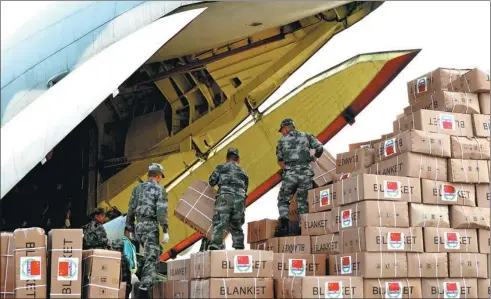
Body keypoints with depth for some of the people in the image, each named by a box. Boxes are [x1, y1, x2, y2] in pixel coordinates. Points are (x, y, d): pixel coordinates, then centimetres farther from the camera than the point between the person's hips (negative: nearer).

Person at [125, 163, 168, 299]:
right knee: (151, 259, -5)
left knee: (154, 254, 24)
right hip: (151, 226, -6)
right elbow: (161, 211, -14)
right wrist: (166, 231, -15)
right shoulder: (160, 189, -4)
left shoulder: (137, 188, 14)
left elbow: (131, 210, 15)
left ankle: (147, 283, 22)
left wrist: (131, 229, 21)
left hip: (138, 227, 6)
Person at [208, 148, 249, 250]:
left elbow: (211, 182, 13)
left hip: (224, 198, -3)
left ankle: (215, 247, -30)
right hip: (239, 200, 3)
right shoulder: (243, 172, 29)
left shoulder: (221, 167, 18)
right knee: (236, 228, 15)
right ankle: (239, 249, 8)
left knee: (219, 225, -13)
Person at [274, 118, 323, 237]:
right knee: (303, 203, 9)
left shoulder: (282, 141, 11)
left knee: (283, 200, 13)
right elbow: (320, 148, 2)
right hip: (305, 173, 1)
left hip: (289, 174, -1)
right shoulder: (306, 136, 12)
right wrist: (313, 158, 20)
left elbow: (280, 160, 15)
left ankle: (283, 224, -6)